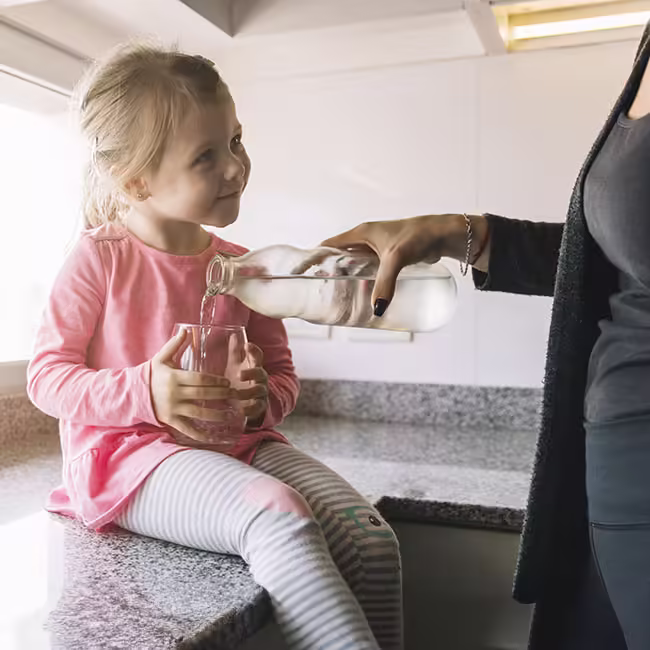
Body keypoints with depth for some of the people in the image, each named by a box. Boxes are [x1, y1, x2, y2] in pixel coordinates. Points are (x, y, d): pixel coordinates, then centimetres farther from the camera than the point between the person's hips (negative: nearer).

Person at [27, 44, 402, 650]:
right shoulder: (100, 258, -4)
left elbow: (283, 375, 15)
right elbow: (46, 374, -3)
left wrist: (262, 399, -10)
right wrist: (144, 395, -20)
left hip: (239, 444, 5)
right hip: (130, 451, -4)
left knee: (371, 538, -18)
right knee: (278, 515, -35)